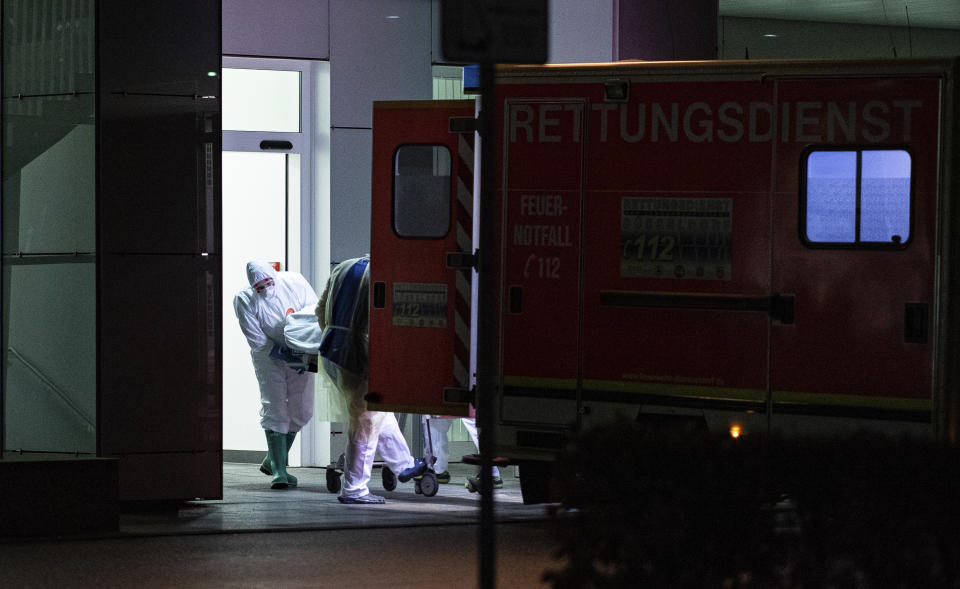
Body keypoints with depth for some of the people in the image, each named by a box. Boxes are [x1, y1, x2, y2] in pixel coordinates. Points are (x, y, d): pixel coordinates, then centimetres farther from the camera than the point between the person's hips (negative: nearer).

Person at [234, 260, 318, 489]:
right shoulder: (245, 300, -17)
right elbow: (258, 341, -17)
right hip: (269, 357, -3)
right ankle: (278, 471, -11)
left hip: (300, 355, 3)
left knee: (301, 411, 3)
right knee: (275, 410, -12)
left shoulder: (294, 281, -12)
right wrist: (287, 357, -26)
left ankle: (271, 462, 21)